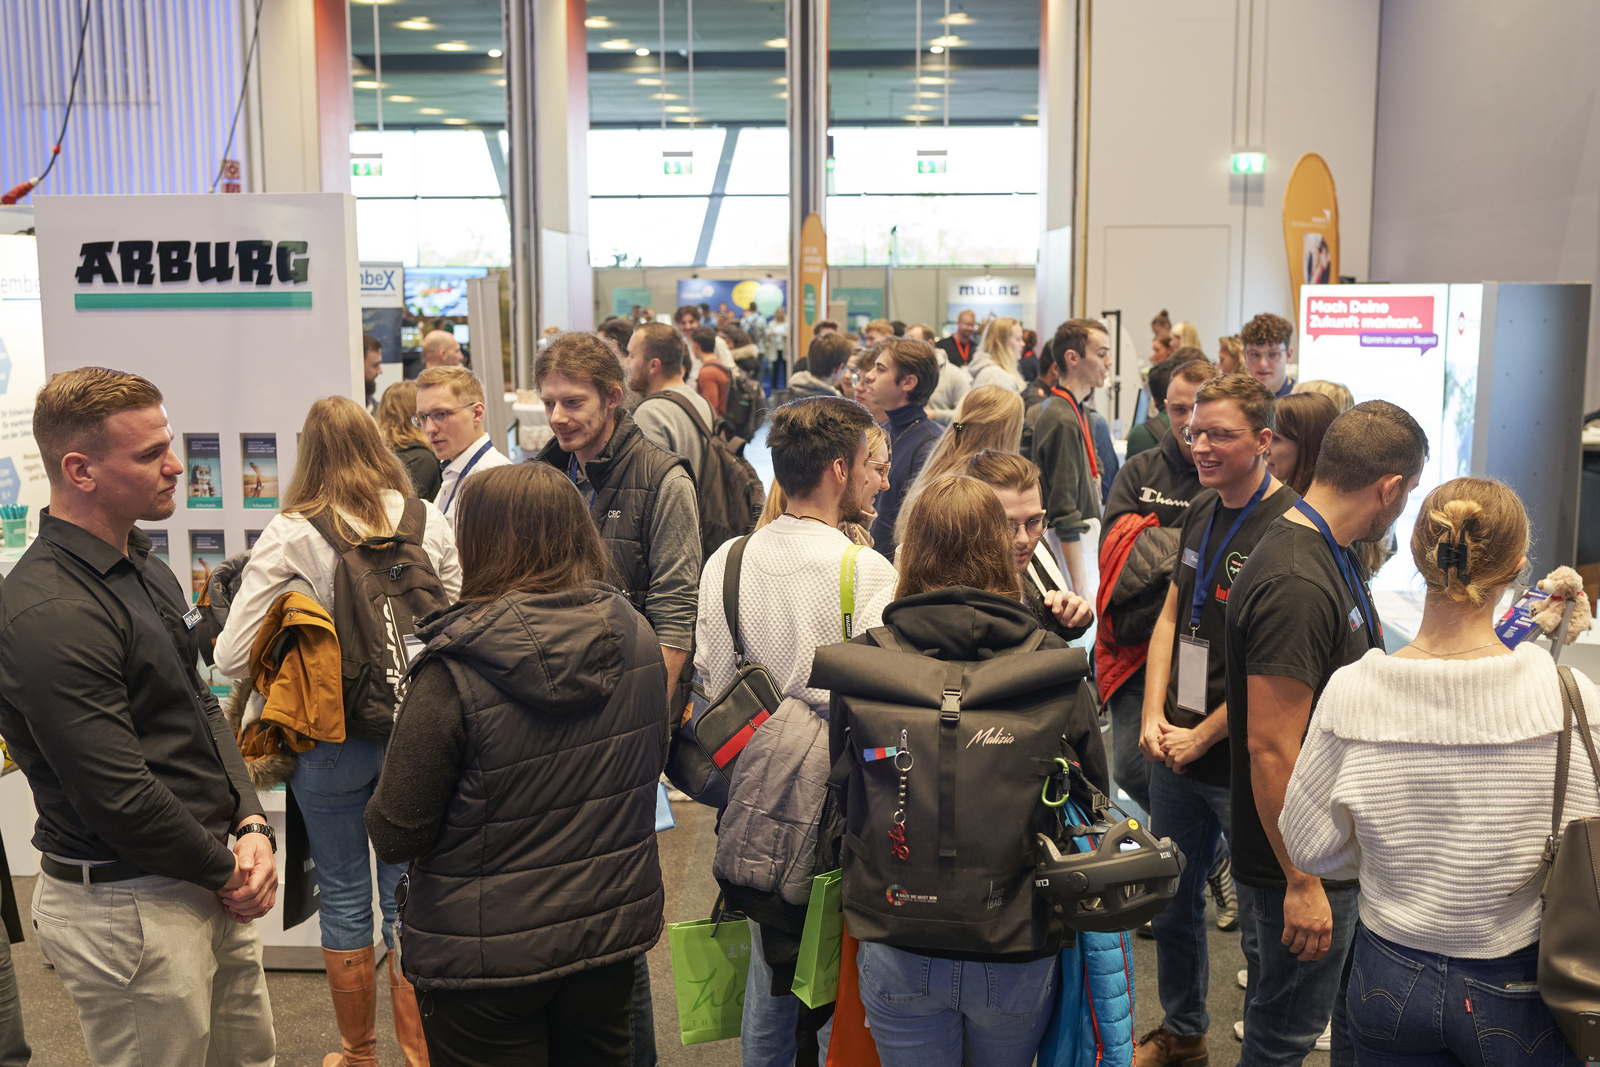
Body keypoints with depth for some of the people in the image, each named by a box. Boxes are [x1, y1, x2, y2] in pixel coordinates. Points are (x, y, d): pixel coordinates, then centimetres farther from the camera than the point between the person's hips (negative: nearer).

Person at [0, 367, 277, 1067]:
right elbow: (120, 798, -24)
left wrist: (251, 824, -1)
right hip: (130, 906, -9)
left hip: (212, 882, 9)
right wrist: (227, 871, -10)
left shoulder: (146, 571, 10)